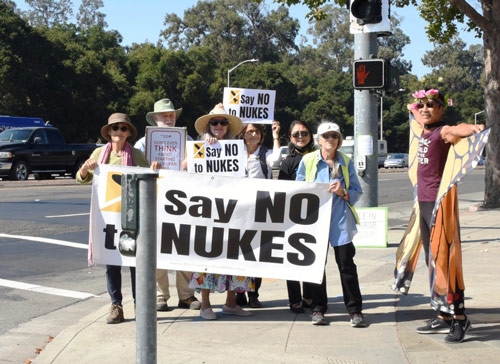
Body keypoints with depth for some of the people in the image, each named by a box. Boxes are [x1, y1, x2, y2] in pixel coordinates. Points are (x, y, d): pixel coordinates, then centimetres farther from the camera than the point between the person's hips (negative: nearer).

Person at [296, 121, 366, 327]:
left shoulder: (346, 162, 8)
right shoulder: (308, 161, 6)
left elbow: (357, 192, 8)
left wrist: (343, 192, -12)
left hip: (341, 220, 0)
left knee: (346, 263, -2)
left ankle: (355, 310, 5)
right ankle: (318, 309, 14)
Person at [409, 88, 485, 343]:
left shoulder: (443, 131, -10)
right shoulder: (425, 130, 13)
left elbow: (457, 130, -36)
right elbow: (413, 110, 36)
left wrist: (472, 128, -53)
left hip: (439, 202, -9)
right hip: (423, 201, 9)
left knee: (444, 260, -10)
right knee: (432, 262, 11)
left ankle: (459, 317, -4)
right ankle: (443, 317, 18)